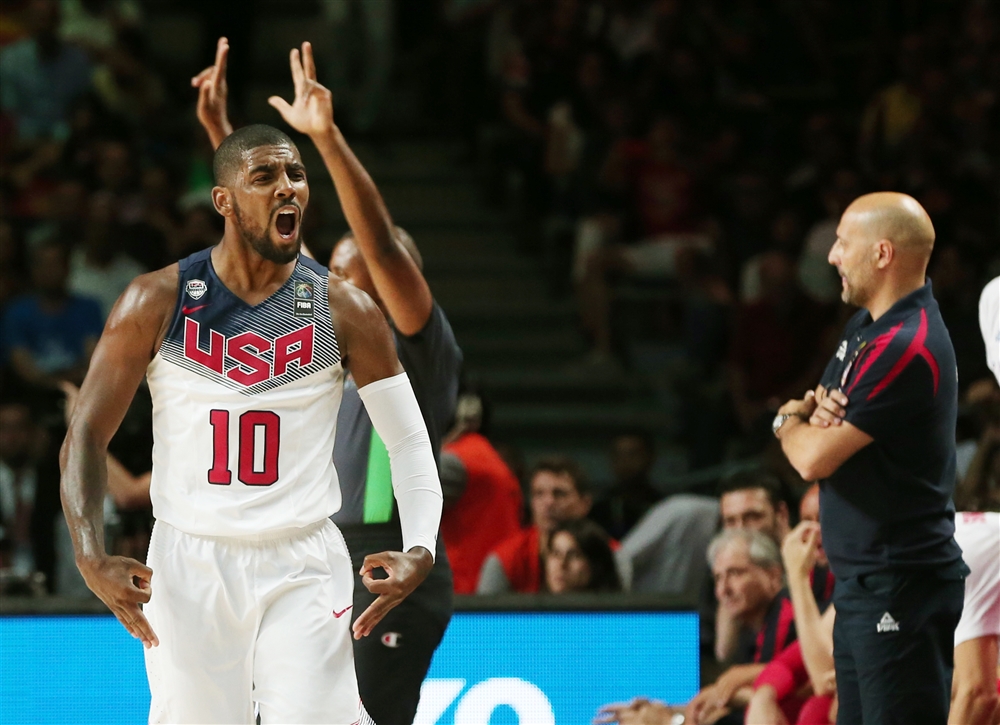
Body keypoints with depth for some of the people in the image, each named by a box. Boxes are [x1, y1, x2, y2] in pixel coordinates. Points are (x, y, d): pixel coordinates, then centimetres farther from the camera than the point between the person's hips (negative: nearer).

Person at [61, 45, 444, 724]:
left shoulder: (344, 309, -2)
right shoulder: (158, 301, -4)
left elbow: (408, 440, 3)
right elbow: (87, 435, -1)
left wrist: (420, 550, -14)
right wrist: (92, 556, -15)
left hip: (302, 565, 0)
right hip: (189, 564, 0)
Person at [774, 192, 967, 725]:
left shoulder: (905, 347, -21)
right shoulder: (867, 325, 13)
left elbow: (814, 459, -19)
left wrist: (790, 422, 4)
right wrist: (810, 410, -4)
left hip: (900, 589, -10)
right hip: (862, 581, 10)